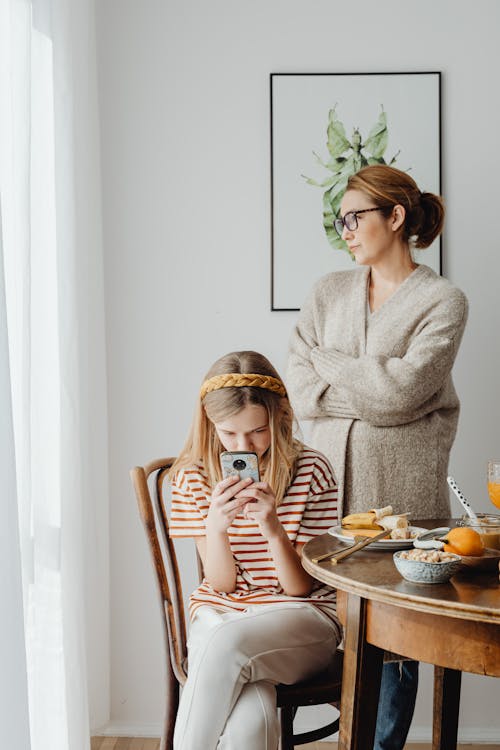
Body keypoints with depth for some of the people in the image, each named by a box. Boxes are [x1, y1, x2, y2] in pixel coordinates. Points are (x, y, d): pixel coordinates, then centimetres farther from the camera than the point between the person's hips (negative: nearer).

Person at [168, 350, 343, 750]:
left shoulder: (311, 471, -6)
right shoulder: (195, 475, 0)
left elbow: (298, 586, -5)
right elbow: (221, 582, -2)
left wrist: (274, 530, -25)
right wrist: (215, 526, -22)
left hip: (299, 618, -1)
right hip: (221, 613, 1)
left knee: (227, 642, -36)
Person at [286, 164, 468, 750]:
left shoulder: (443, 301, -1)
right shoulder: (329, 292, 12)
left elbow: (402, 387, -14)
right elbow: (297, 388, 2)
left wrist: (326, 360, -2)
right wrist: (373, 395, -11)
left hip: (401, 490, -3)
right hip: (330, 482, 3)